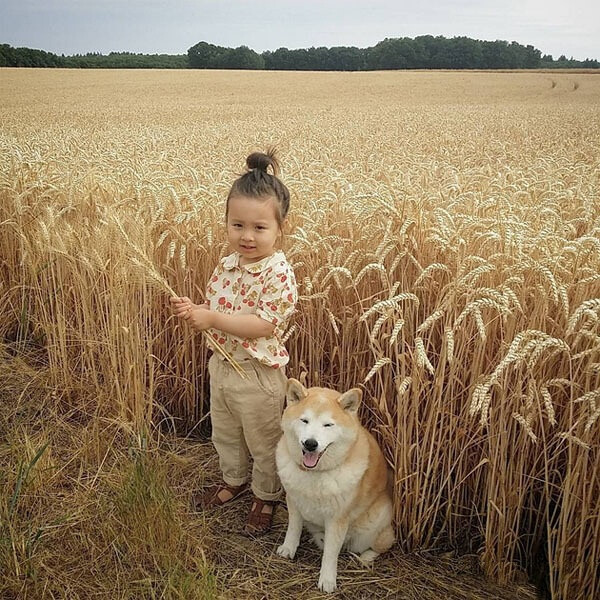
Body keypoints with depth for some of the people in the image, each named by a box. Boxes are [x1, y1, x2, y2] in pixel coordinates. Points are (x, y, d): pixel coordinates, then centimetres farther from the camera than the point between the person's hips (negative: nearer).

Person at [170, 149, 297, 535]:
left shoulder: (279, 272, -24)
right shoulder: (227, 265, -1)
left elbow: (264, 325, -29)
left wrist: (212, 318, -32)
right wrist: (192, 311, -11)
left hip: (258, 373, -7)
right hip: (221, 365, 7)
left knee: (264, 443, 15)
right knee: (225, 434, 26)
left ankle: (266, 497, 38)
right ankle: (234, 480, 51)